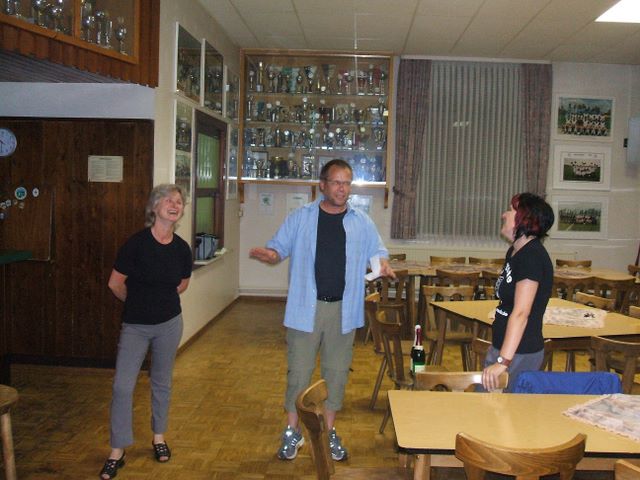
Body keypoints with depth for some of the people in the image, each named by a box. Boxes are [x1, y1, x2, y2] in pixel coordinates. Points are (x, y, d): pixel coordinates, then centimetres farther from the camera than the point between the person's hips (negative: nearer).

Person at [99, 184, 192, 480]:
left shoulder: (182, 248, -5)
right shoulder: (137, 243, -16)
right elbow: (115, 284, -8)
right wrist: (139, 303, 7)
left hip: (169, 324, 3)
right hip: (135, 325, -3)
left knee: (162, 383, 16)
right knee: (122, 386, -3)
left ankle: (159, 437, 35)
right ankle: (117, 452, 12)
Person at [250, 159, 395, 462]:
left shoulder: (362, 222, 6)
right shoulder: (300, 218, 1)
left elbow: (378, 251, 12)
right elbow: (279, 248, 3)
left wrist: (383, 265, -12)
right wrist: (268, 255, -21)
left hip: (343, 310, 2)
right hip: (305, 308, -2)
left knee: (337, 373, 11)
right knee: (299, 372, 5)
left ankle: (329, 431, 28)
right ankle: (292, 432, 22)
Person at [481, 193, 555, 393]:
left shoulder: (533, 256, -19)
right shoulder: (514, 252, 11)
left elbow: (521, 313, -27)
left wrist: (503, 361, -31)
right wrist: (497, 353, 15)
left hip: (520, 353, -9)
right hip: (500, 346, 9)